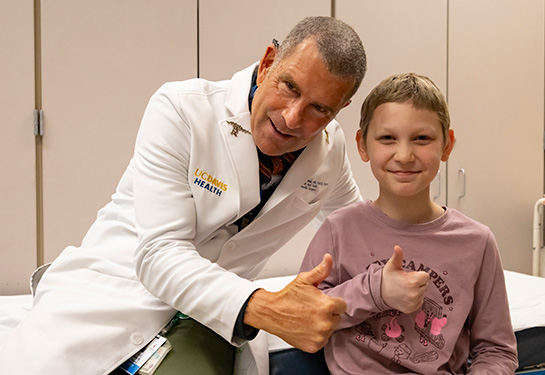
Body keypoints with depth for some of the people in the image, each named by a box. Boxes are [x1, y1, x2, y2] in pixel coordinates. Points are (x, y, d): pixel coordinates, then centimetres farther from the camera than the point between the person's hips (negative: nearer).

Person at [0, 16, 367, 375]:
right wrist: (263, 308, -34)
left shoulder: (330, 148, -2)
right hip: (116, 289, -3)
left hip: (208, 317, 3)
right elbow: (159, 254, -22)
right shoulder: (181, 109, -16)